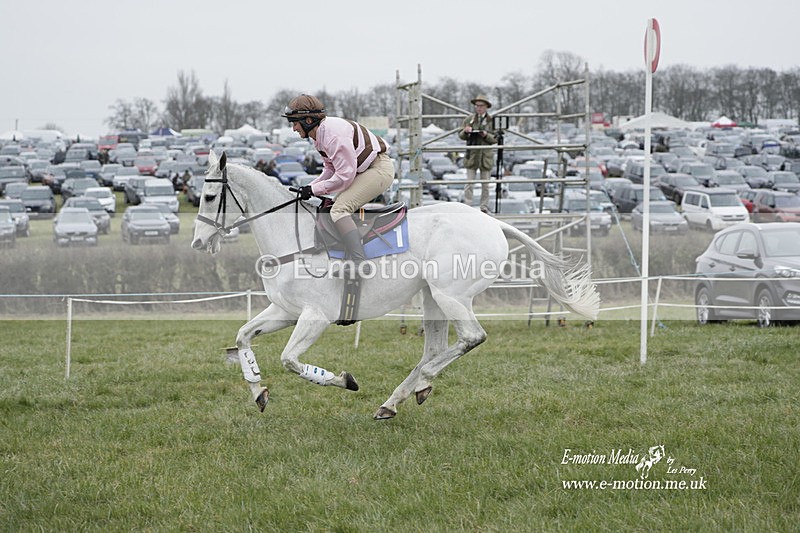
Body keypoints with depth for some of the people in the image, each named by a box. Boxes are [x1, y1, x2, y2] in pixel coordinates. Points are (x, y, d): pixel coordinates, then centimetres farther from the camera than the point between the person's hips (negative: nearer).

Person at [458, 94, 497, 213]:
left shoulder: (491, 120, 4)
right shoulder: (469, 119, 8)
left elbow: (495, 139, 1)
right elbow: (461, 136, 8)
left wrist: (486, 135, -18)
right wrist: (465, 131, -13)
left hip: (486, 155, 0)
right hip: (472, 154, 0)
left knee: (485, 184, 5)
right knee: (469, 183, -6)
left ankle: (484, 207, 12)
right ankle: (467, 207, -5)